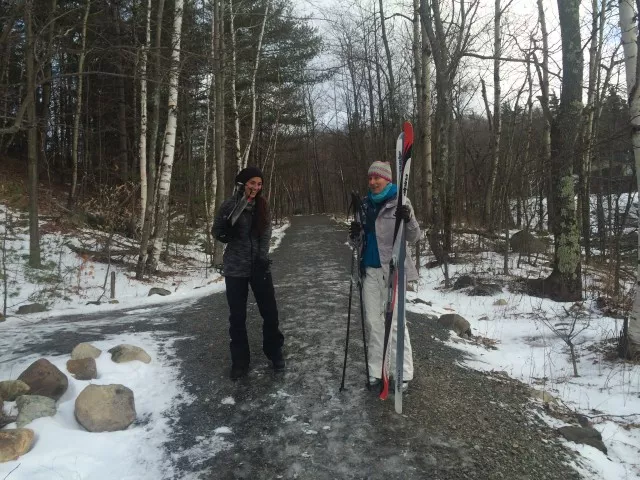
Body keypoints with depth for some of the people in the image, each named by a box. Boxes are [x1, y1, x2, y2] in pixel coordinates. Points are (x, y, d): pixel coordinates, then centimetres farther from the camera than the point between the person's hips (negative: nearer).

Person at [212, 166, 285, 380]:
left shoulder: (262, 206, 2)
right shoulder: (229, 205, -7)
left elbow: (266, 234, 0)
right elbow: (216, 231, 2)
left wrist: (262, 257, -11)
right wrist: (230, 235, -13)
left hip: (260, 266, 3)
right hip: (235, 268, -2)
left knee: (270, 312, 6)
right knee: (237, 316, 6)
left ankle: (274, 353, 28)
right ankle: (240, 361, 21)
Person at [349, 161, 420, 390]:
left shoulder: (399, 203, -6)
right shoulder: (365, 204, 10)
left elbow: (413, 238, -11)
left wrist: (408, 219, -32)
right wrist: (356, 234, -6)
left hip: (392, 270, -6)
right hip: (369, 270, 6)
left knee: (395, 322, -3)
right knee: (372, 322, 10)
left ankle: (403, 374, 8)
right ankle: (375, 371, 20)